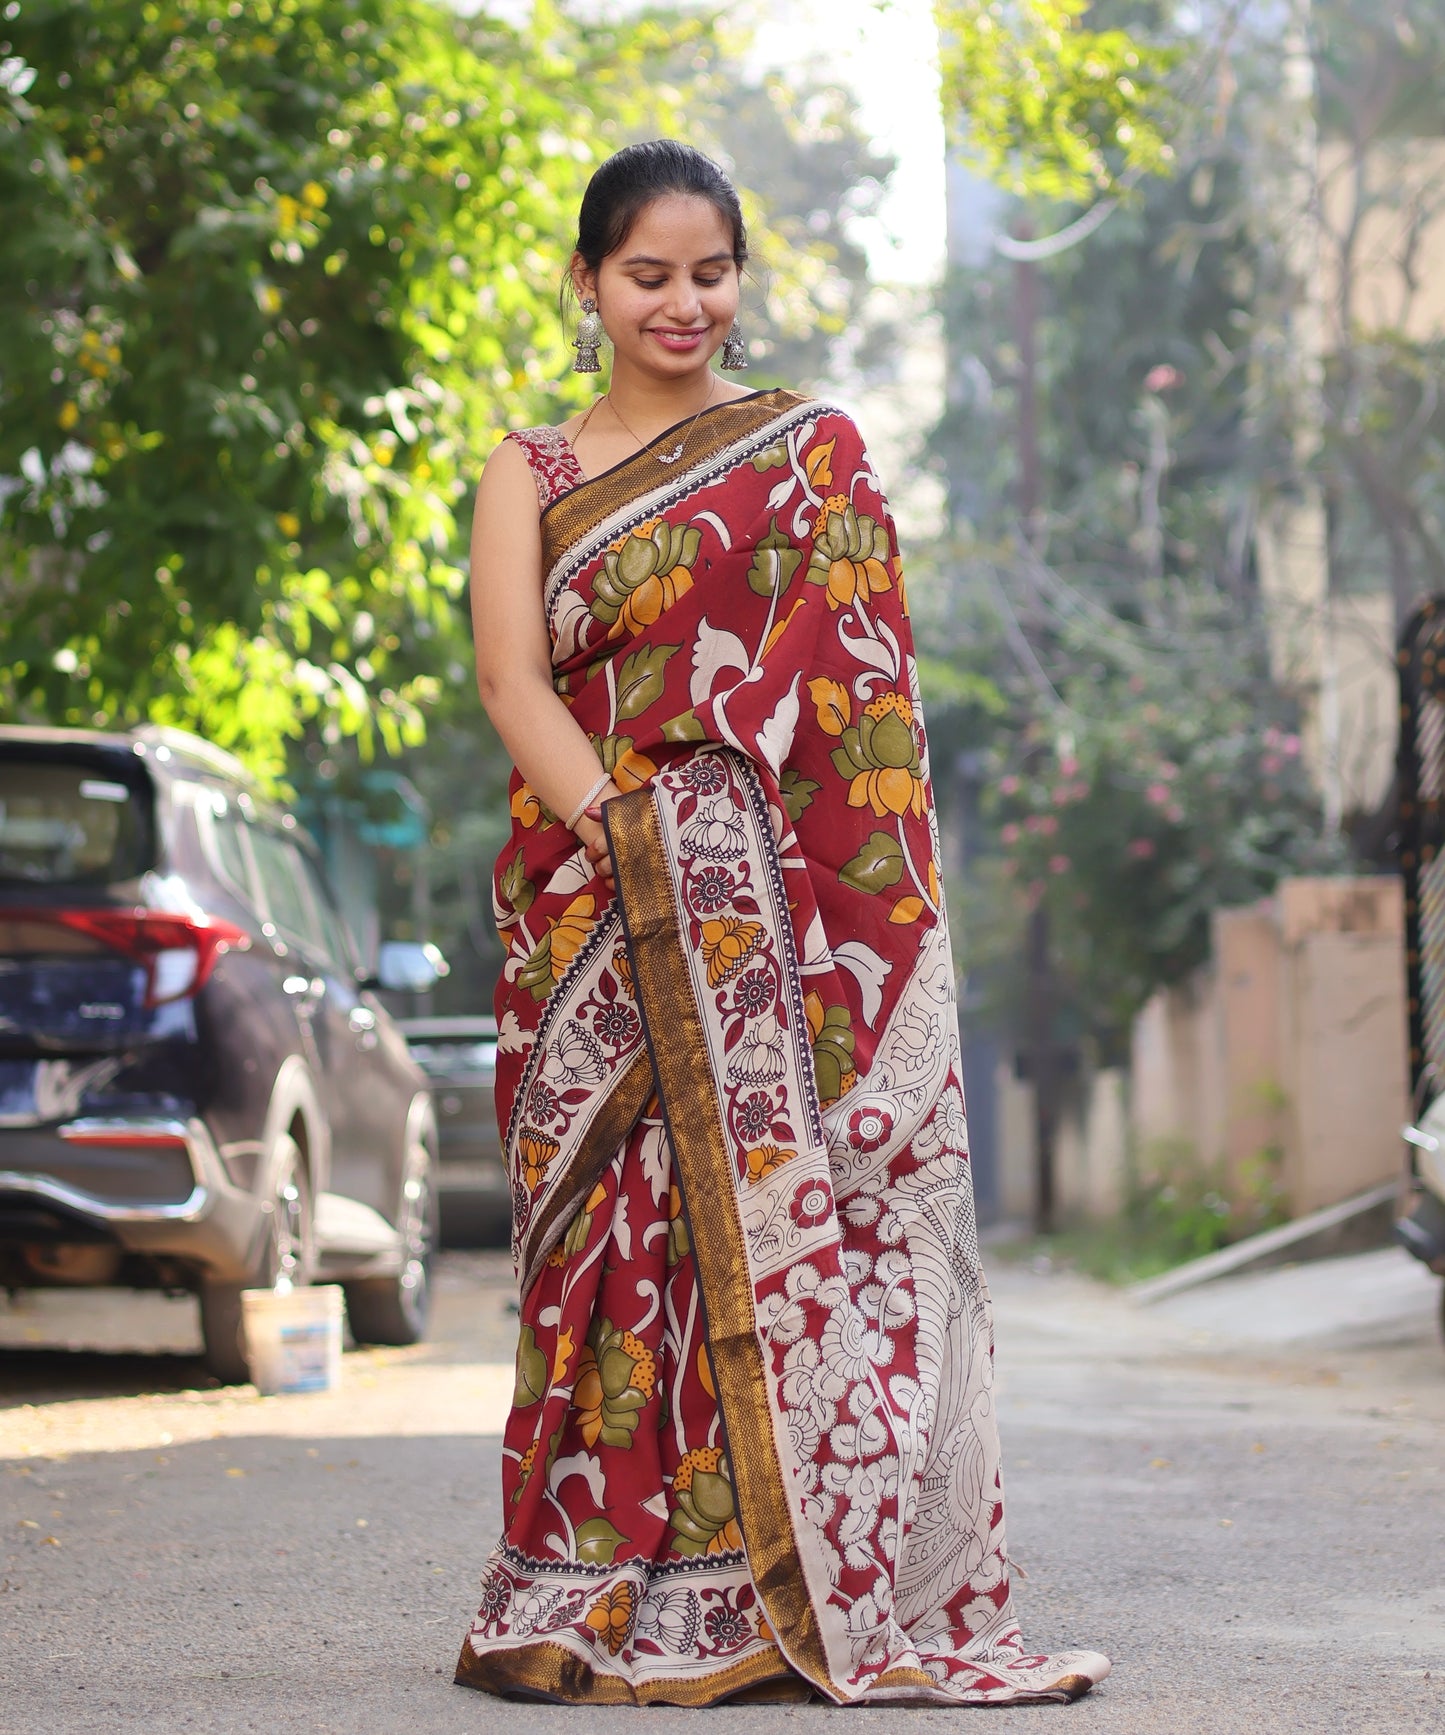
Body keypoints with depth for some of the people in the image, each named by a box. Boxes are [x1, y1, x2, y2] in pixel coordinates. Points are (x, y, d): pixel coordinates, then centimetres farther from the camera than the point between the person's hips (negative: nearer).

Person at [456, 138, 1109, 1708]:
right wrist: (628, 841, -13)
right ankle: (607, 1603, 2)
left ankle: (810, 1597, -4)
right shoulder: (530, 475, 15)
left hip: (783, 910, -1)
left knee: (794, 1210, -8)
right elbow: (512, 678, 1)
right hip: (599, 912, 1)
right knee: (621, 1236, -2)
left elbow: (863, 686, 4)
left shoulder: (812, 450, 12)